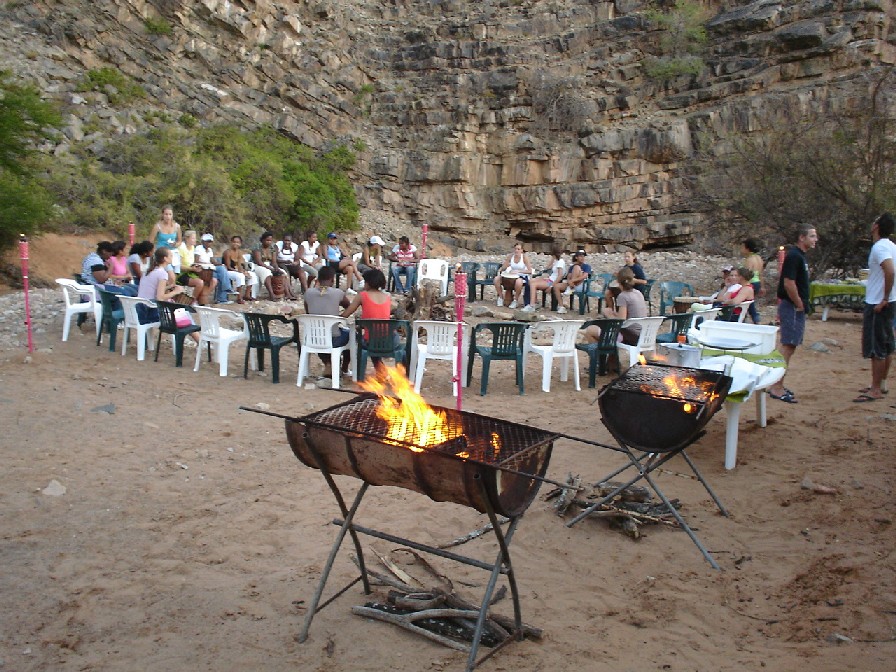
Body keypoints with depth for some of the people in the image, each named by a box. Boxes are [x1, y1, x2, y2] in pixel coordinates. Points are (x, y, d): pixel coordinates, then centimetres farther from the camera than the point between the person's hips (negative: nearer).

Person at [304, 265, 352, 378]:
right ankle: (344, 369, 42)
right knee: (349, 333, 30)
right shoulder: (338, 293, -11)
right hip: (333, 340, -2)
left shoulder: (308, 293, -5)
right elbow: (348, 306, 11)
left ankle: (327, 363, 29)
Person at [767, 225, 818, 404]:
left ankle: (777, 385, 19)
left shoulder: (800, 256, 16)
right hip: (792, 307, -10)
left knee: (789, 346, 13)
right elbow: (788, 283, -23)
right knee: (787, 347, -10)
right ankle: (776, 389, -8)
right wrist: (799, 305, -15)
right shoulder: (794, 256, -16)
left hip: (796, 308, 10)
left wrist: (802, 305, 15)